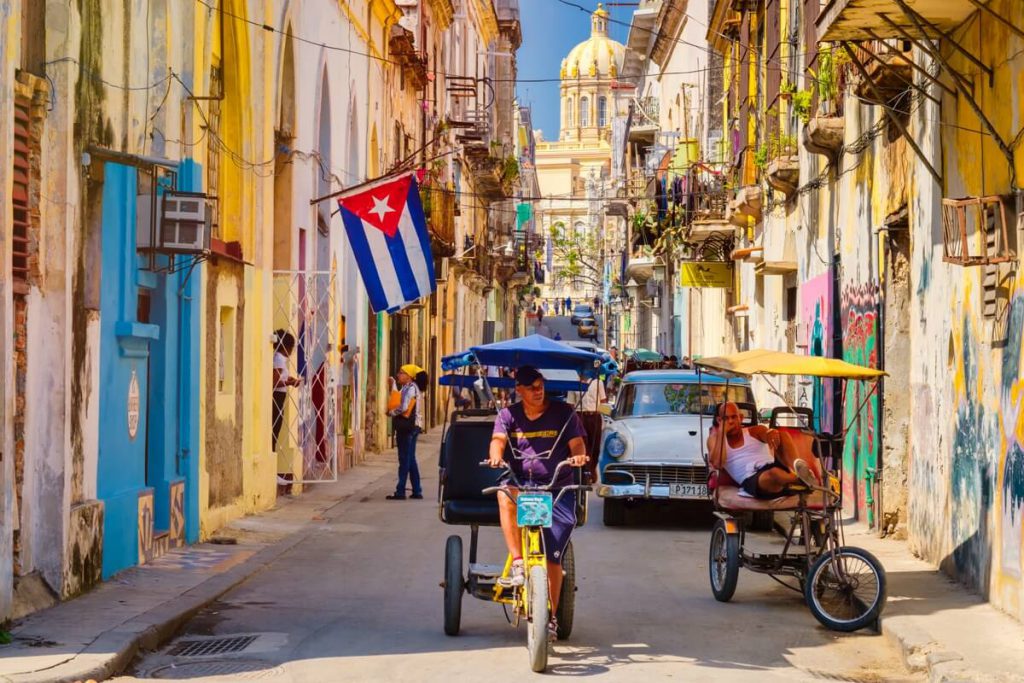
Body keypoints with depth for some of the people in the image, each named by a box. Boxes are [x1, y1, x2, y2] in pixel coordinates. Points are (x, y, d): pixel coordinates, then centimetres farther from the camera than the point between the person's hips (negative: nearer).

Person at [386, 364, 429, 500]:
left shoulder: (411, 388, -14)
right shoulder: (408, 388, 16)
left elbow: (404, 407, -23)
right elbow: (398, 400, 23)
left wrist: (391, 412, -8)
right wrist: (393, 385, 21)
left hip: (407, 426, -10)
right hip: (412, 426, 10)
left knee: (405, 459, -7)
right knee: (410, 459, 13)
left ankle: (400, 491, -6)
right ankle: (417, 490, 15)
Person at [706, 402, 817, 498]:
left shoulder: (755, 431, 20)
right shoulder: (715, 439, 18)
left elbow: (772, 435, -6)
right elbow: (717, 464, -4)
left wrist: (771, 433, -32)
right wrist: (722, 433, -1)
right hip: (751, 480, -3)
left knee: (782, 435, -23)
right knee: (773, 473, -40)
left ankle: (796, 465, -50)